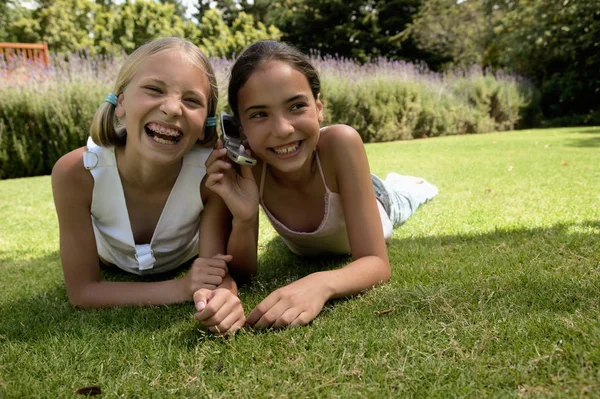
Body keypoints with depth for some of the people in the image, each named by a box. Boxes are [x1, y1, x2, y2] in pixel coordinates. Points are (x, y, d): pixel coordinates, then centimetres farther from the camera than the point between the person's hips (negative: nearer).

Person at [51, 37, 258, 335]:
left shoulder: (212, 172, -40)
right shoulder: (76, 172, -39)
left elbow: (223, 272, -32)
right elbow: (81, 291, -31)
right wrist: (179, 289, -44)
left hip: (189, 260, 0)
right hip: (114, 269, 0)